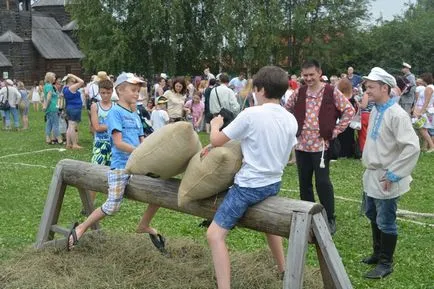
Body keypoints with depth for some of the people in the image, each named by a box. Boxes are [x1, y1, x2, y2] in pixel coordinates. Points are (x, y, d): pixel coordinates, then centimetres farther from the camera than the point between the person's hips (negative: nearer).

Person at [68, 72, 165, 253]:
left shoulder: (136, 116, 17)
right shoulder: (115, 112, -5)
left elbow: (142, 142, 14)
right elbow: (118, 143, -14)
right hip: (121, 165, -7)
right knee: (112, 207, -11)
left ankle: (144, 226, 20)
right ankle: (81, 228, 12)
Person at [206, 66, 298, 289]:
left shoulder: (251, 114, -18)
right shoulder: (290, 119, 2)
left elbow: (216, 141, -11)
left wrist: (215, 124, 10)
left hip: (249, 185, -8)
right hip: (274, 183, 8)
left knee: (215, 234, -4)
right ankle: (283, 270, 46)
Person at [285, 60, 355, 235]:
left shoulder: (331, 92, -5)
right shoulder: (299, 93, 6)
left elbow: (349, 110, -3)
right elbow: (287, 110, 21)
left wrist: (336, 131, -6)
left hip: (321, 144, -4)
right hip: (301, 144, 4)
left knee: (322, 182, -5)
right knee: (304, 182, 11)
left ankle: (330, 219, 9)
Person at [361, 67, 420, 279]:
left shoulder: (396, 115, -21)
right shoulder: (375, 111, 7)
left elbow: (412, 147, -27)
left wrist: (393, 174, -22)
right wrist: (368, 166, 13)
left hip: (385, 179, -9)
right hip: (371, 175, 9)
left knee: (386, 223, 4)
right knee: (373, 217, 22)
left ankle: (386, 263, 20)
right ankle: (378, 253, 39)